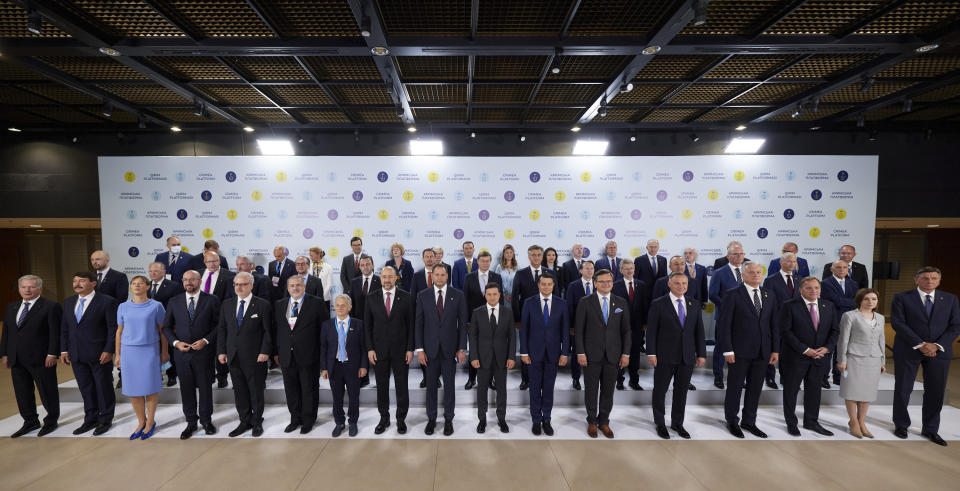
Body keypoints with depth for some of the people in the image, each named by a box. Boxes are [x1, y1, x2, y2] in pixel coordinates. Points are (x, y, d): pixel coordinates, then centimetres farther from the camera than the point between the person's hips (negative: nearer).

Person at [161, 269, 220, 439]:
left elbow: (218, 324, -2)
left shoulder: (211, 300, -3)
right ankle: (191, 422, 24)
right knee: (186, 388, 10)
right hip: (182, 352, 2)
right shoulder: (174, 302, 5)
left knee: (205, 387, 7)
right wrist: (176, 342, -5)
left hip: (204, 351, -2)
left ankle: (206, 421, 24)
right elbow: (166, 327, 10)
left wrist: (206, 340, -13)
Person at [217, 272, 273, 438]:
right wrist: (221, 351, 4)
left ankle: (257, 422, 25)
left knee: (256, 391, 8)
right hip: (233, 357, 4)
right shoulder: (226, 304, 8)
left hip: (255, 357, -4)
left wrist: (265, 352, -12)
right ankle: (245, 422, 27)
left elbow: (267, 331, -6)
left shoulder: (262, 305, -6)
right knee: (239, 392, 12)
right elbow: (221, 329, 10)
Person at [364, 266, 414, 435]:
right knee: (382, 386, 11)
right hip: (379, 350, 1)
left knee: (402, 386, 7)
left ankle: (401, 419, 23)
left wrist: (410, 349, -6)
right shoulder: (371, 298, 2)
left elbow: (411, 324, -2)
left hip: (400, 350, -1)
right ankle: (384, 418, 27)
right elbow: (367, 325, 4)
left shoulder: (406, 297, -2)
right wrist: (369, 348, -3)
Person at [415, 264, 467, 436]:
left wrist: (462, 348, -4)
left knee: (449, 385, 9)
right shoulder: (423, 295, 0)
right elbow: (418, 323, 1)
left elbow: (463, 323, 0)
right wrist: (419, 349, -5)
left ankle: (448, 419, 24)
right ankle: (431, 419, 27)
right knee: (431, 385, 11)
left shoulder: (458, 295, -1)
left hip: (450, 349, 0)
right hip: (430, 348, 1)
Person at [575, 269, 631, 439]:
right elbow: (579, 329, -3)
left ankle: (604, 422, 27)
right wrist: (580, 352, -8)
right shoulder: (585, 302, -2)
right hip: (592, 355, -2)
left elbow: (626, 330, 7)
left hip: (613, 355, 2)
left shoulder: (621, 303, 5)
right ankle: (592, 421, 24)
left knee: (608, 391, 10)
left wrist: (626, 353, 1)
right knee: (591, 390, 8)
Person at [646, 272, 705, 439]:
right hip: (665, 357, -3)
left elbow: (699, 330, 8)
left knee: (681, 391, 13)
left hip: (687, 357, 3)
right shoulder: (658, 304, -5)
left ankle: (677, 423, 29)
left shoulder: (695, 304, 7)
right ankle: (660, 424, 23)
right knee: (660, 390, 7)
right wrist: (651, 353, -10)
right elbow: (651, 330, -6)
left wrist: (701, 354, 4)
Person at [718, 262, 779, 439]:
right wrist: (727, 350, -13)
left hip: (762, 352, 5)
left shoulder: (769, 297, 10)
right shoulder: (733, 294, -6)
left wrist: (775, 350, 5)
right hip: (740, 351, -5)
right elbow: (724, 323, -9)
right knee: (735, 388, 6)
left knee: (755, 389, 13)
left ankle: (749, 421, 27)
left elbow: (773, 325, 12)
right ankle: (732, 421, 22)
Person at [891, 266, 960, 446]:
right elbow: (898, 323, -9)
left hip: (939, 351, 3)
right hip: (908, 351, -3)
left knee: (936, 391, 7)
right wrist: (920, 344, -16)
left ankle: (930, 429, 24)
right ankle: (901, 425, 22)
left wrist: (937, 345, -11)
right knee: (903, 389, 6)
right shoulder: (902, 298, -3)